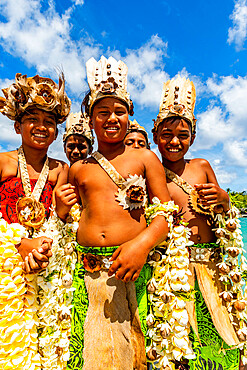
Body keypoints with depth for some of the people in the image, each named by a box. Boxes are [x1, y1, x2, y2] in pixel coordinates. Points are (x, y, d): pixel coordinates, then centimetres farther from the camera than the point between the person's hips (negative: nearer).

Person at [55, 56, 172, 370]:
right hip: (87, 271, 2)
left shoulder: (145, 158, 4)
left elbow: (167, 212, -1)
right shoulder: (77, 169, 11)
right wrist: (61, 210, -1)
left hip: (132, 267, -1)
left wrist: (143, 243, -16)